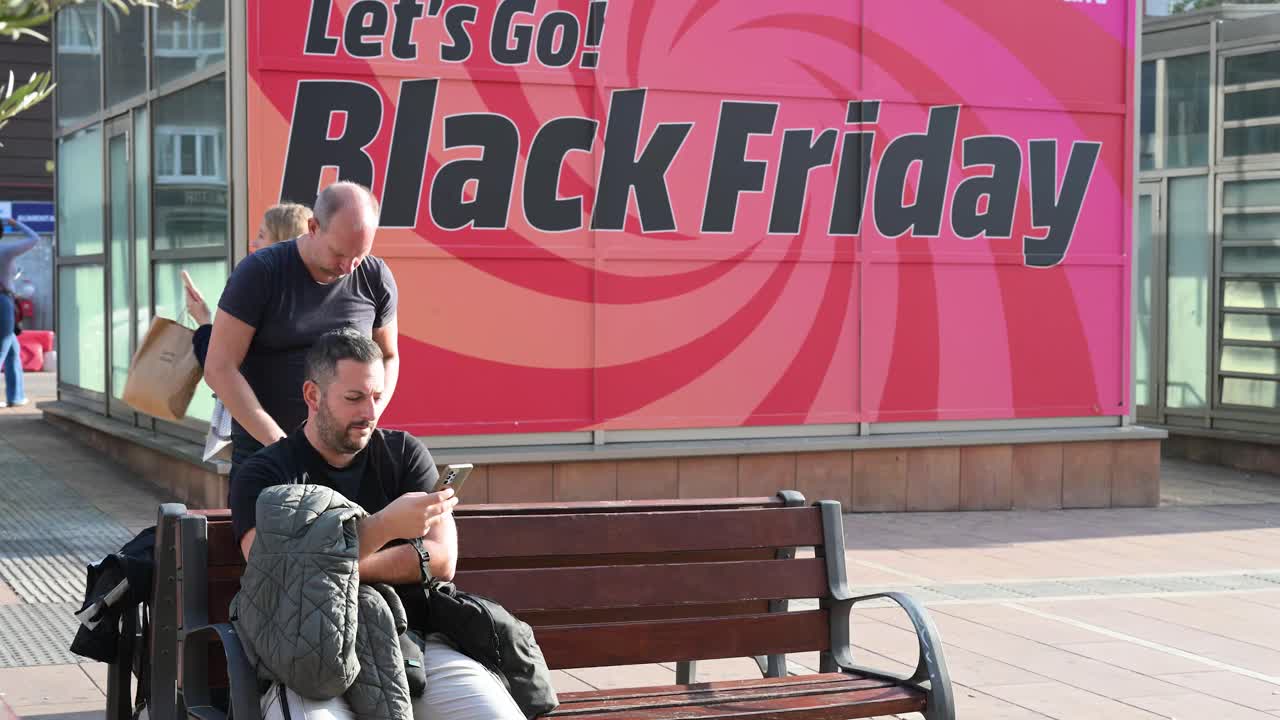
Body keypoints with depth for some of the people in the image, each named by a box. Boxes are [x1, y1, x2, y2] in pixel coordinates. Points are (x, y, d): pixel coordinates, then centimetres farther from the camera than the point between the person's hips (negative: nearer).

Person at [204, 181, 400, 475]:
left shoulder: (375, 278, 0)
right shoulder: (258, 272, -9)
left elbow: (388, 358, 14)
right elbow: (219, 368, -11)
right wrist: (279, 442, -16)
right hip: (261, 449, -2)